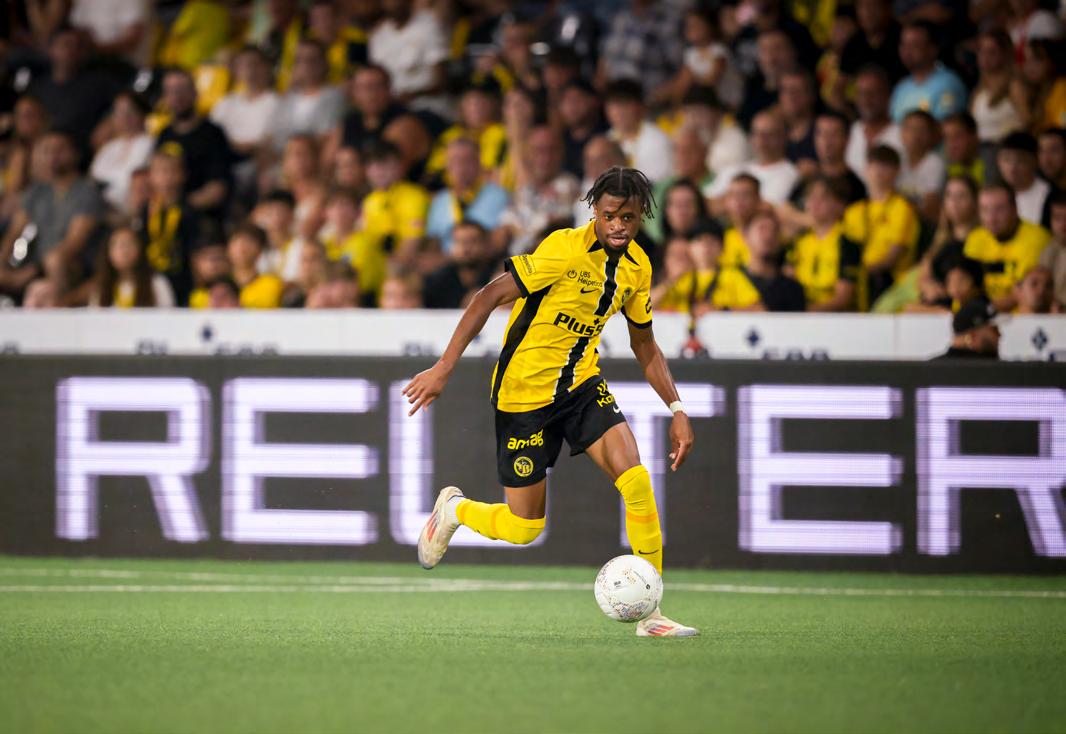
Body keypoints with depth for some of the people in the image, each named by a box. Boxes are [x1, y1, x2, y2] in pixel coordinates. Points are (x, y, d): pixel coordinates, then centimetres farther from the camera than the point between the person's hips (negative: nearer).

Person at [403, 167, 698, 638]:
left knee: (636, 480, -18)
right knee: (523, 529, 1)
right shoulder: (566, 248, -21)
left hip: (582, 384, 5)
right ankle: (453, 509, 36)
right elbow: (491, 296, -19)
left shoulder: (637, 266, 0)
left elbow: (644, 345, 14)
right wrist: (444, 368, -23)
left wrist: (677, 410, 5)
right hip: (524, 393, -5)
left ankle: (652, 613, -11)